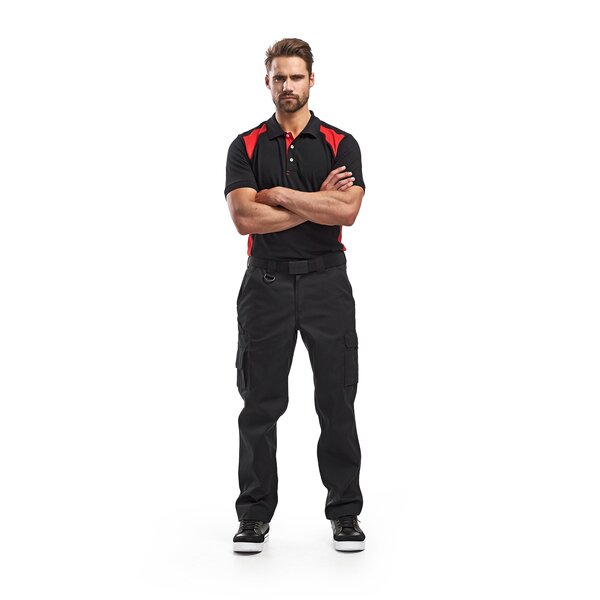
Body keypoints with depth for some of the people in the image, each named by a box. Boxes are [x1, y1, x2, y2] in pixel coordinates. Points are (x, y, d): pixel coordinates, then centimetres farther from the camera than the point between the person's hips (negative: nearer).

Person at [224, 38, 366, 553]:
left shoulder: (341, 144, 3)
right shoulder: (246, 147, 4)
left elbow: (346, 211, -14)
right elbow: (246, 218, -11)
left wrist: (282, 194, -11)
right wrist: (317, 202, -11)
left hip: (327, 282, 0)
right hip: (266, 283, 0)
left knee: (337, 403, 3)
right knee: (260, 404, 4)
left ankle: (346, 512, 15)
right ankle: (255, 514, 15)